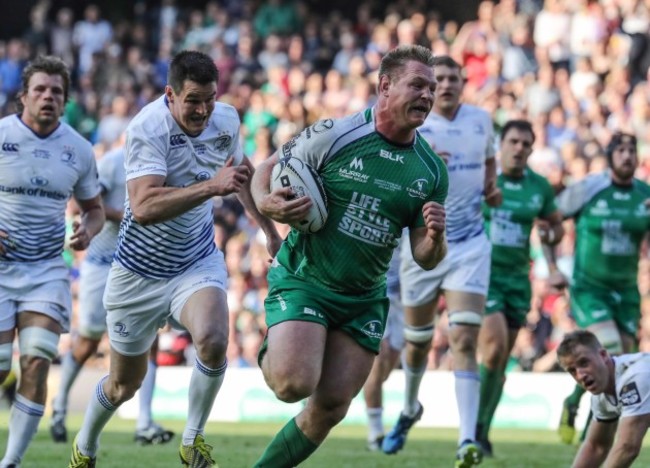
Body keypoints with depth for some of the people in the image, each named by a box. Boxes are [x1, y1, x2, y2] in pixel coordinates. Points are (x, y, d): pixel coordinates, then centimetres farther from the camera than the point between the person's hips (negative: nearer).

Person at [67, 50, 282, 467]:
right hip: (140, 272, -3)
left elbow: (241, 173, 18)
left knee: (213, 340, -28)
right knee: (124, 384, 10)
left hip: (198, 263, 3)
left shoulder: (226, 120, -6)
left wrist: (269, 229, 24)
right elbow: (143, 207, -39)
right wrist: (210, 186, -47)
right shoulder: (148, 129, -24)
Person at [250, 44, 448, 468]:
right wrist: (268, 205, -23)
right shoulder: (334, 136, -13)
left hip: (364, 301, 4)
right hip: (302, 282, -4)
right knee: (294, 384, -23)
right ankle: (269, 355, 14)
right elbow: (266, 171, -1)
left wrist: (435, 237, -20)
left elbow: (425, 257, 4)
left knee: (330, 409, 0)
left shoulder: (431, 171, 0)